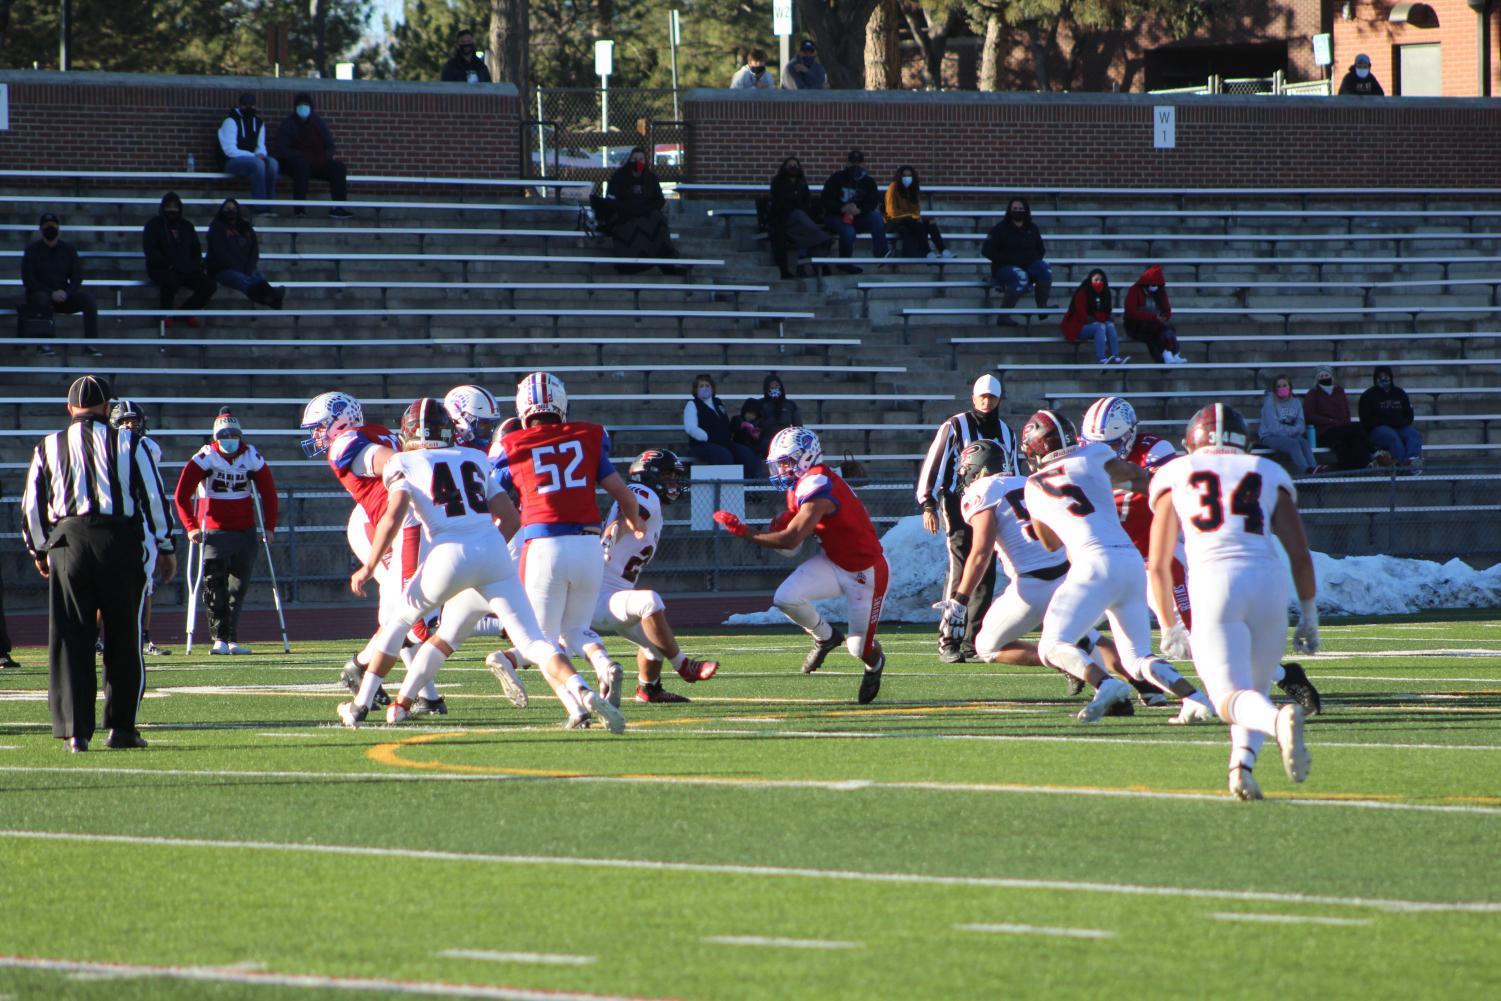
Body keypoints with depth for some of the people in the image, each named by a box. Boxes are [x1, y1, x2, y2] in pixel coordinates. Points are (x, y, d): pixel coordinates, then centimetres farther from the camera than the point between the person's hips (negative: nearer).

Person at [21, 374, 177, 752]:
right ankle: (121, 726, 10)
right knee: (123, 639, 9)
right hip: (120, 539, -1)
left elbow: (32, 507, 10)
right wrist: (166, 547, 11)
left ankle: (76, 730, -2)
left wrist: (39, 551, 23)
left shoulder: (48, 448, 8)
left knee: (70, 640, 4)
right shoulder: (128, 444, 4)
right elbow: (154, 498, 3)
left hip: (68, 541, 1)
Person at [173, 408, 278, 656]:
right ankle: (220, 639, -6)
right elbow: (181, 494, -8)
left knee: (238, 589, 5)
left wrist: (269, 526, 5)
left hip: (245, 532, 3)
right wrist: (191, 527, -13)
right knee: (215, 588, -8)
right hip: (214, 531, -3)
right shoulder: (205, 457, -7)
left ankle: (232, 640, 10)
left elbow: (268, 492, 12)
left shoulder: (251, 457, 3)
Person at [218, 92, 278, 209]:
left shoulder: (259, 123, 15)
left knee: (272, 163, -26)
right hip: (232, 162, -6)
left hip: (252, 158, 6)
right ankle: (261, 207, -36)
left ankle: (269, 204, -27)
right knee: (258, 163, -35)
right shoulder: (230, 121, -6)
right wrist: (254, 156, -18)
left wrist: (261, 154, -8)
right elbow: (230, 150, -13)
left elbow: (261, 147, 18)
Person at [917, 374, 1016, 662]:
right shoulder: (954, 427, -3)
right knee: (960, 572, -15)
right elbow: (932, 465, -6)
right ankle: (948, 643, -16)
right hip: (959, 506, -6)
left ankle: (972, 641, 9)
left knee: (985, 575, 3)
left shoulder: (1006, 434, 15)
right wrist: (928, 505, -12)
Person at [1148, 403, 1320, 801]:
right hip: (1268, 580, 2)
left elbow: (1158, 566, 17)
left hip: (1213, 581, -2)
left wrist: (1171, 625, 27)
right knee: (1255, 690, 17)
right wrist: (1309, 617, 22)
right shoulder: (1269, 475, 21)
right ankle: (1243, 761, -10)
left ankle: (1280, 720, -41)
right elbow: (1300, 555, 14)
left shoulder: (1175, 477, 19)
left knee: (1232, 697, -8)